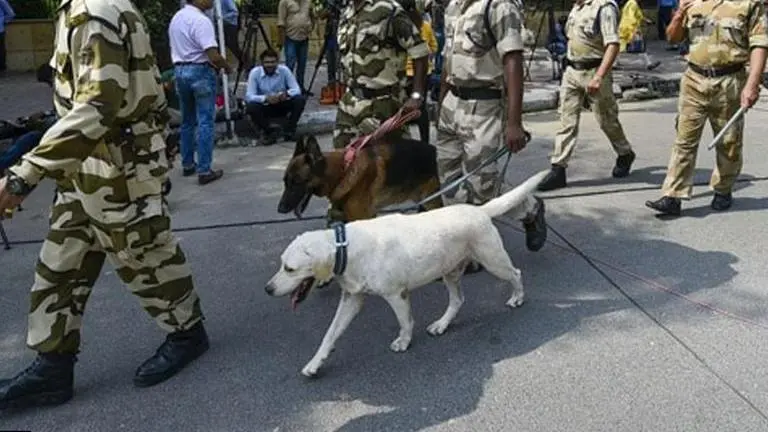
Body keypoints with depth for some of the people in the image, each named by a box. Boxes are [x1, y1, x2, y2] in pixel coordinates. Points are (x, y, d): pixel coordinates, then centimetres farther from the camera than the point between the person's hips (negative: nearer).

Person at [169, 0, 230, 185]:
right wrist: (226, 66, -4)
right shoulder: (201, 20, -16)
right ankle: (204, 170, -6)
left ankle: (187, 165, 23)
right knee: (205, 122, -5)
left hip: (179, 70, 8)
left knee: (187, 121, 16)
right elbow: (213, 55, -22)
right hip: (200, 71, -8)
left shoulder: (176, 18, 13)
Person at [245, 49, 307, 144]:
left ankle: (289, 131, -8)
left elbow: (297, 89, -15)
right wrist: (265, 98, -42)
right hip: (265, 107, -1)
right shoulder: (255, 72, -16)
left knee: (300, 100, -24)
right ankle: (268, 134, -11)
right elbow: (249, 96, -22)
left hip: (282, 105, 1)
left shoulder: (284, 70, -13)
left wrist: (287, 94, -39)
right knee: (251, 107, -32)